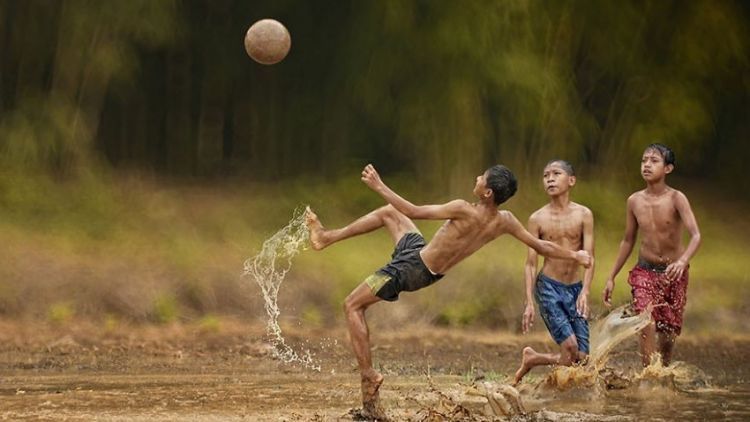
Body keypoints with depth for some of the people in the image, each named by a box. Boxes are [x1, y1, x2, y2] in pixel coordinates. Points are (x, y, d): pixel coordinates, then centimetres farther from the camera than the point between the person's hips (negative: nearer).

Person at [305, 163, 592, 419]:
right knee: (389, 213, 24)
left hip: (412, 268, -8)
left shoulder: (465, 211, -33)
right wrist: (575, 255, 12)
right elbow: (541, 246, -4)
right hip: (430, 272, 8)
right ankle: (327, 238, 32)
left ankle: (369, 376, -5)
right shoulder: (505, 221, -13)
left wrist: (379, 187, -23)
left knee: (352, 306, 1)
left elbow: (415, 212, -30)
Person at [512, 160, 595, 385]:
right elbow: (531, 263, 0)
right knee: (570, 346, -18)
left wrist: (585, 292, -18)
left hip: (576, 288, 3)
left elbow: (589, 257, -4)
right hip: (548, 287, -3)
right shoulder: (537, 219, -1)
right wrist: (529, 303, -8)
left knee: (581, 358, -1)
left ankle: (532, 359, 22)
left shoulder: (584, 215, 1)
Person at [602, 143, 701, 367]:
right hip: (645, 272, 1)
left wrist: (683, 261, -45)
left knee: (668, 334, 7)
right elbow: (628, 241, 10)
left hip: (674, 274, -1)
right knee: (647, 325, -20)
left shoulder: (676, 199, -14)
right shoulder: (634, 201, -2)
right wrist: (611, 277, 11)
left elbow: (696, 236, -25)